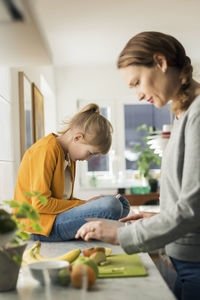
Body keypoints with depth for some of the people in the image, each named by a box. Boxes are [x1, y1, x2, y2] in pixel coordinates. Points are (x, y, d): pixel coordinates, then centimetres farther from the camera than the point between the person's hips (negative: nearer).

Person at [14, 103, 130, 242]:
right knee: (111, 205, -28)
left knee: (122, 203, 5)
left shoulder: (67, 154, 15)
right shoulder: (46, 150, -16)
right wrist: (83, 204, -14)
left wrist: (87, 203, -1)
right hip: (40, 225, -10)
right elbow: (40, 203, -21)